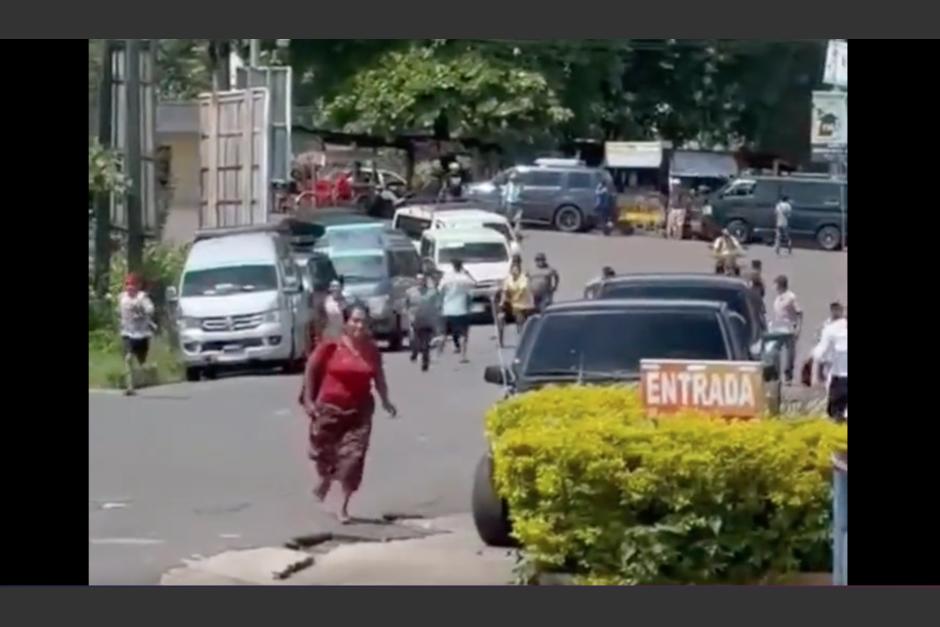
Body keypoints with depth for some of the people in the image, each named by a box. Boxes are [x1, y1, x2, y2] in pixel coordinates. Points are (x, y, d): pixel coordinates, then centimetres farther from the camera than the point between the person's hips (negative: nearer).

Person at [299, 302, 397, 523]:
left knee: (353, 456, -7)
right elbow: (311, 368, -6)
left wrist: (385, 401, 6)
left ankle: (344, 506, 2)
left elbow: (378, 376, 12)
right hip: (330, 407, -2)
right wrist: (308, 400, -9)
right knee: (324, 451, 15)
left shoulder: (372, 350, -1)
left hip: (360, 410, 2)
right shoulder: (332, 346, -13)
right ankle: (325, 481, 50)